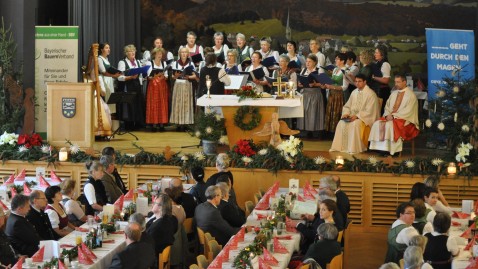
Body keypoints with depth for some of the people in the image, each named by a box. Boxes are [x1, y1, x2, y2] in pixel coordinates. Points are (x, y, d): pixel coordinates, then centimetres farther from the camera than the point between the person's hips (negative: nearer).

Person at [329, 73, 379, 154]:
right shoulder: (354, 92, 12)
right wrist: (346, 113, -5)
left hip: (365, 118, -6)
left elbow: (369, 111, -16)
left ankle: (354, 149, -29)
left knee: (355, 124, -35)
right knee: (341, 124, -19)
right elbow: (347, 106, 16)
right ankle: (341, 147, -16)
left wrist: (357, 116, -24)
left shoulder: (370, 94, -10)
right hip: (353, 116, 7)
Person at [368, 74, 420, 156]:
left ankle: (393, 150, -27)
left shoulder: (410, 95, -6)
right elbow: (387, 106, 15)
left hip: (404, 119, -7)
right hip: (390, 117, 7)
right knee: (378, 124, -20)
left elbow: (408, 111, -15)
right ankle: (381, 148, -22)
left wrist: (394, 116, -19)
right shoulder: (394, 93, 17)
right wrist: (388, 115, -7)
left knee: (390, 125, -35)